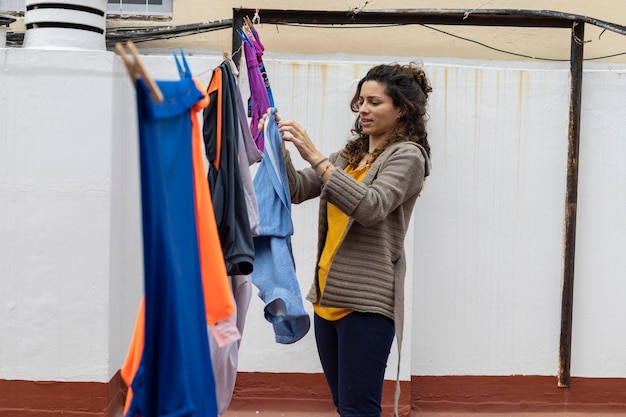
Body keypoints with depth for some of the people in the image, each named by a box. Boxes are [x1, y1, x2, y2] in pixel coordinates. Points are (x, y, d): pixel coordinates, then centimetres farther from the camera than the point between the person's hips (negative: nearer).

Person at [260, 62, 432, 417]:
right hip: (328, 295, 8)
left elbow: (371, 207, -21)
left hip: (367, 301, -8)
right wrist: (280, 149, -4)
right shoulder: (351, 154, 16)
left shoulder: (407, 156, -5)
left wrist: (315, 157, -24)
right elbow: (298, 190, 13)